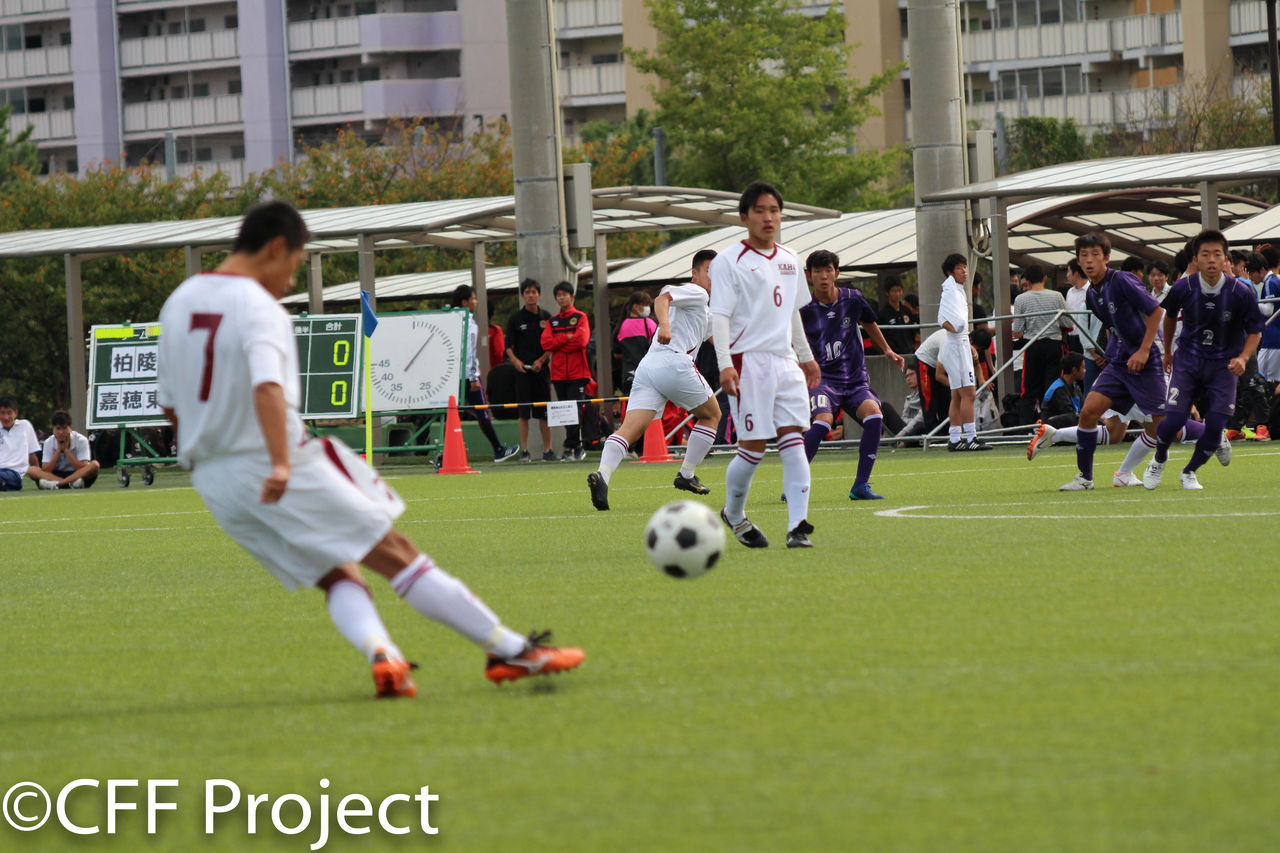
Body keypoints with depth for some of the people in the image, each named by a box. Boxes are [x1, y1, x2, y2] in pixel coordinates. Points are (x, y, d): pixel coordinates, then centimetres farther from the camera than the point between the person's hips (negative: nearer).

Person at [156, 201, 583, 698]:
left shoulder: (178, 302, 12)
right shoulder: (259, 308, -13)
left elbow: (170, 405, 18)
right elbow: (267, 387, -30)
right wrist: (281, 465, -41)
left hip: (212, 482, 8)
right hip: (273, 472, -8)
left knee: (338, 576, 10)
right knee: (396, 555, -1)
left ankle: (380, 654, -19)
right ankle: (510, 651, 1)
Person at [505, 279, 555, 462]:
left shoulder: (546, 318, 9)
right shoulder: (516, 319, 5)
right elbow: (509, 346, 4)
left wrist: (541, 360, -5)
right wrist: (515, 361, -14)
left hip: (541, 369, 1)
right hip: (522, 370, -1)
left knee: (544, 412, 2)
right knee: (523, 412, -3)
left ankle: (547, 449, 6)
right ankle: (524, 451, 0)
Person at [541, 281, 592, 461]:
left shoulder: (580, 318, 5)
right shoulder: (552, 321, 16)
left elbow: (581, 340, -11)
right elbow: (546, 343, 1)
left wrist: (558, 343, -4)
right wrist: (567, 338, -8)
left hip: (577, 373, -4)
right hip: (558, 375, 4)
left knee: (574, 410, -13)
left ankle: (571, 447, -15)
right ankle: (578, 448, 10)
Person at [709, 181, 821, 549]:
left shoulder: (790, 260, 15)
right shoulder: (729, 261, -4)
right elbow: (719, 316, -10)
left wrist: (805, 356, 31)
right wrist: (725, 364, -21)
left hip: (785, 362, 5)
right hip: (748, 362, -5)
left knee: (794, 441, -7)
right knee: (753, 447, -5)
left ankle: (797, 526, -12)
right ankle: (733, 514, 20)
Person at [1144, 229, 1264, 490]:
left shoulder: (1241, 293, -15)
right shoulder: (1183, 288, -12)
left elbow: (1255, 331, -2)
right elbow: (1169, 315, 11)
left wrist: (1242, 358, -20)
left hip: (1224, 364, 0)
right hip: (1188, 359, 0)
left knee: (1215, 426, -11)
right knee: (1172, 419, -13)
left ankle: (1190, 472, 17)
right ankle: (1159, 460, 21)